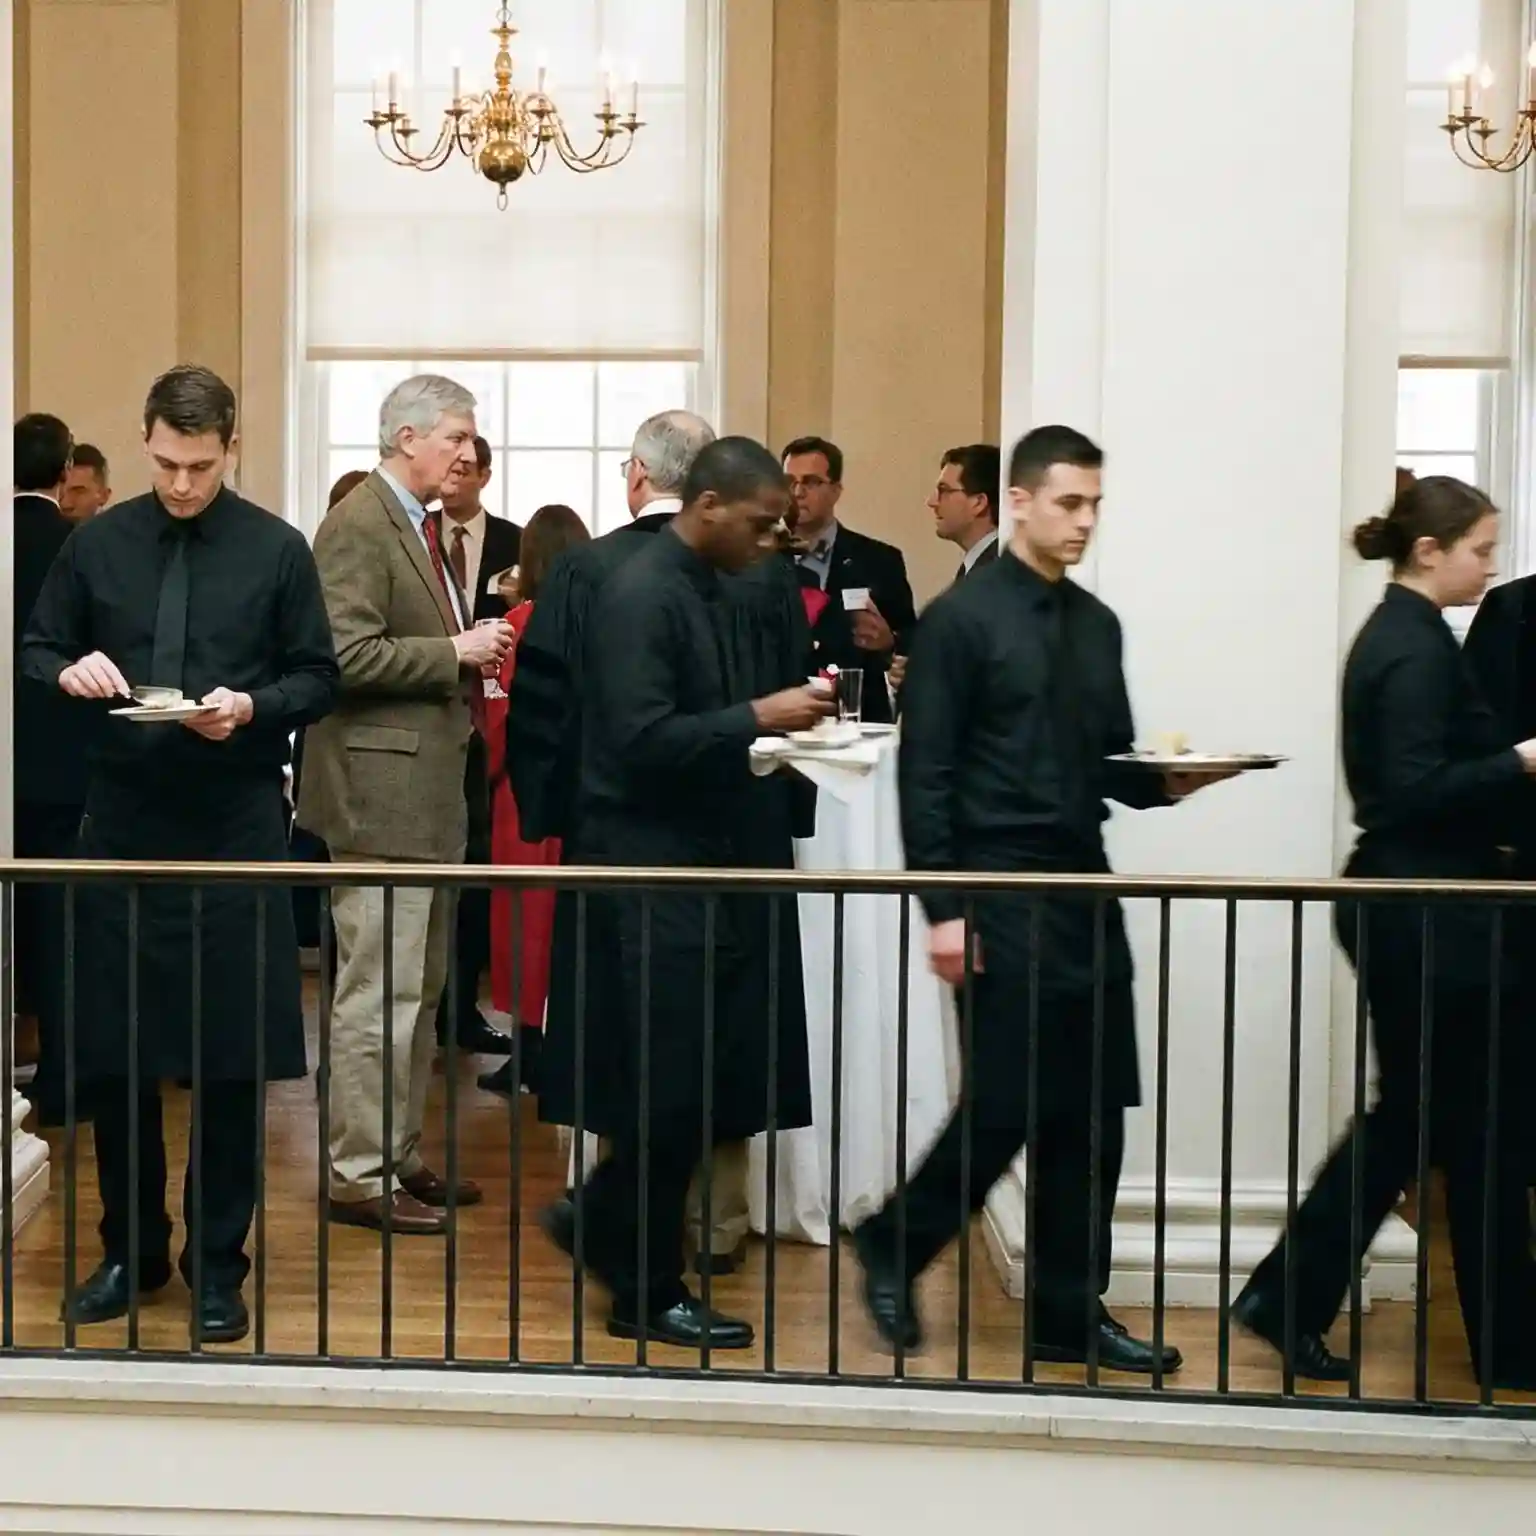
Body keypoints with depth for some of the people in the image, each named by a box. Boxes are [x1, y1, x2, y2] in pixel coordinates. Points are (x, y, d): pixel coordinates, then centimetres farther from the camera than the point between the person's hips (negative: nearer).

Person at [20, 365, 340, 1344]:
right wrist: (69, 670, -11)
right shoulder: (97, 544, 6)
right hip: (122, 823, 2)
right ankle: (133, 1250, 24)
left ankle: (217, 1264, 17)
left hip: (237, 830, -2)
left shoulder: (277, 550, 0)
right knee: (113, 1050, 7)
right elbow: (34, 654, 11)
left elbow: (320, 681, 3)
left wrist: (253, 707, -16)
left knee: (233, 1058, 3)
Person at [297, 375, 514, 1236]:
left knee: (420, 990, 15)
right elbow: (348, 655, -22)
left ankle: (401, 1158, 25)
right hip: (384, 787, -10)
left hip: (429, 787, 10)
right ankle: (361, 1176, 3)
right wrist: (456, 652, -18)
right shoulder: (359, 526, -13)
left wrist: (474, 652, 10)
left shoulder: (424, 528, 17)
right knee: (381, 993, -5)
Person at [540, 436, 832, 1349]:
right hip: (650, 868, -9)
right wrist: (755, 718, -20)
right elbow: (641, 740, -23)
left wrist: (765, 735, 6)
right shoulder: (643, 595, -16)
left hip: (701, 860, 9)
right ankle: (647, 1293, 13)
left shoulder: (705, 589, 13)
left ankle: (603, 1223, 27)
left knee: (733, 1080, 10)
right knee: (672, 1086, -2)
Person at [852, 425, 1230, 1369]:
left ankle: (1070, 1313, 17)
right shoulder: (963, 618, -6)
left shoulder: (1098, 625, 13)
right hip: (998, 891, -6)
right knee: (1007, 1103, -5)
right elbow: (924, 775, -10)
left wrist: (1167, 780, -6)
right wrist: (943, 909, -14)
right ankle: (895, 1246, 18)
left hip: (1084, 886, 6)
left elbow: (1110, 764, 16)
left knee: (1093, 1111, 6)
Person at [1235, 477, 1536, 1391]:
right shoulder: (1419, 647, -16)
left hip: (1399, 908, 10)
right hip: (1432, 914, -10)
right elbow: (1415, 791, -22)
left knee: (1406, 1117, 14)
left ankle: (1288, 1299, 14)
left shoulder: (1393, 635, 14)